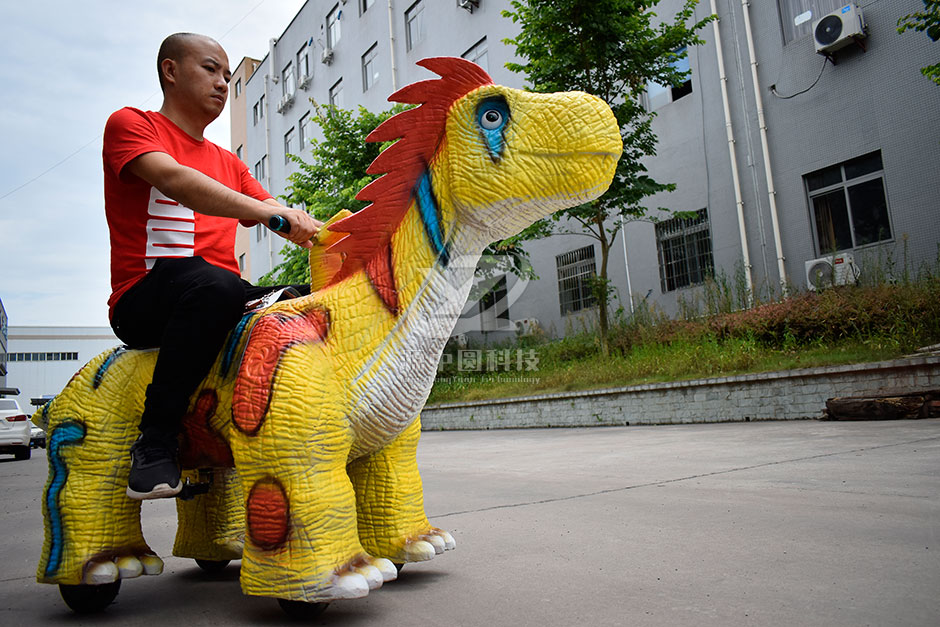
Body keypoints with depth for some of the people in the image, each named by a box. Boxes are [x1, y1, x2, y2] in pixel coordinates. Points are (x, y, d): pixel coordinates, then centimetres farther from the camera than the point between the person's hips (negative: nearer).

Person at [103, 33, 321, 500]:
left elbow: (283, 221, 14)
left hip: (218, 296, 7)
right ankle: (154, 445, -24)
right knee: (214, 284, -37)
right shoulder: (130, 124, 5)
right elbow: (174, 179, -16)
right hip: (144, 301, -6)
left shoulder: (228, 163, 25)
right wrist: (269, 211, -29)